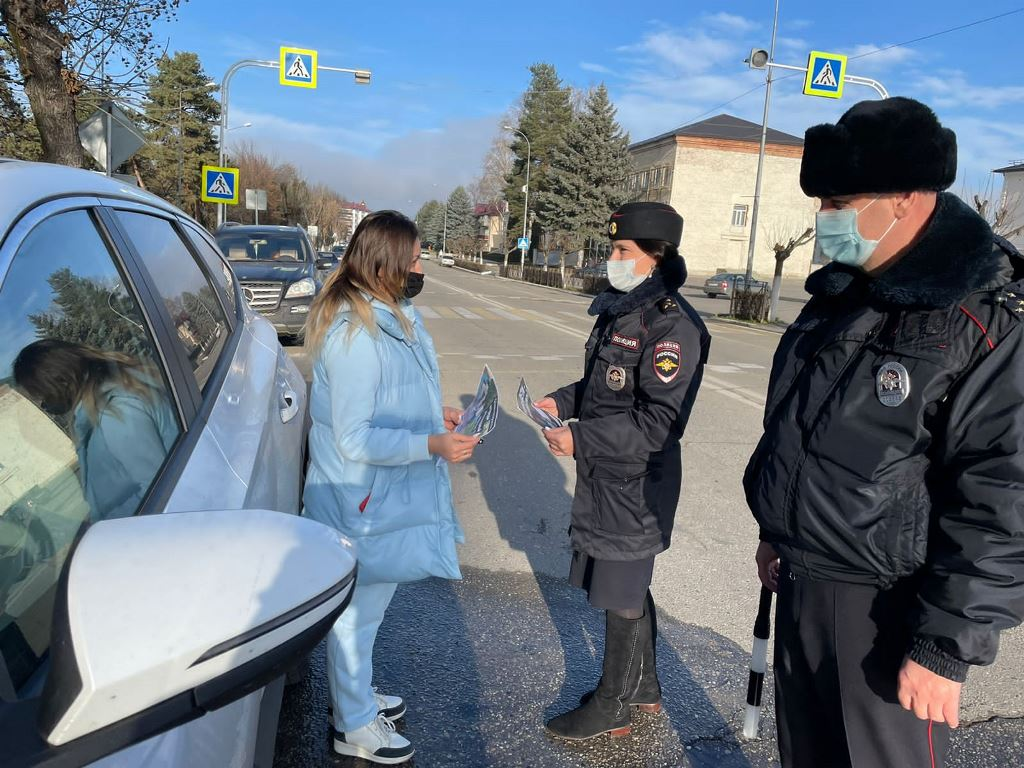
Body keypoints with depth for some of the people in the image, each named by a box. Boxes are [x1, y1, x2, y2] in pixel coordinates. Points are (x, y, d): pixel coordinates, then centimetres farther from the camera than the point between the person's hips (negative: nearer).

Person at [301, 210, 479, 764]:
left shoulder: (392, 318, 5)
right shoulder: (355, 335, -26)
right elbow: (354, 439, -26)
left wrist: (436, 414, 5)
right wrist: (432, 444, -27)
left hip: (388, 492, 9)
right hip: (366, 500, -9)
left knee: (368, 604, 24)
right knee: (360, 608, 9)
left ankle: (354, 693, 46)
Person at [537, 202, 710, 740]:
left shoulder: (673, 326, -21)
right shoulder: (620, 309, 8)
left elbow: (656, 423, -24)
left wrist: (581, 440, -24)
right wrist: (562, 402, 4)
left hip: (637, 484, -9)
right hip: (605, 475, 9)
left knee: (621, 598, 7)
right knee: (628, 588, 22)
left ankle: (610, 707, 27)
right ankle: (644, 687, 41)